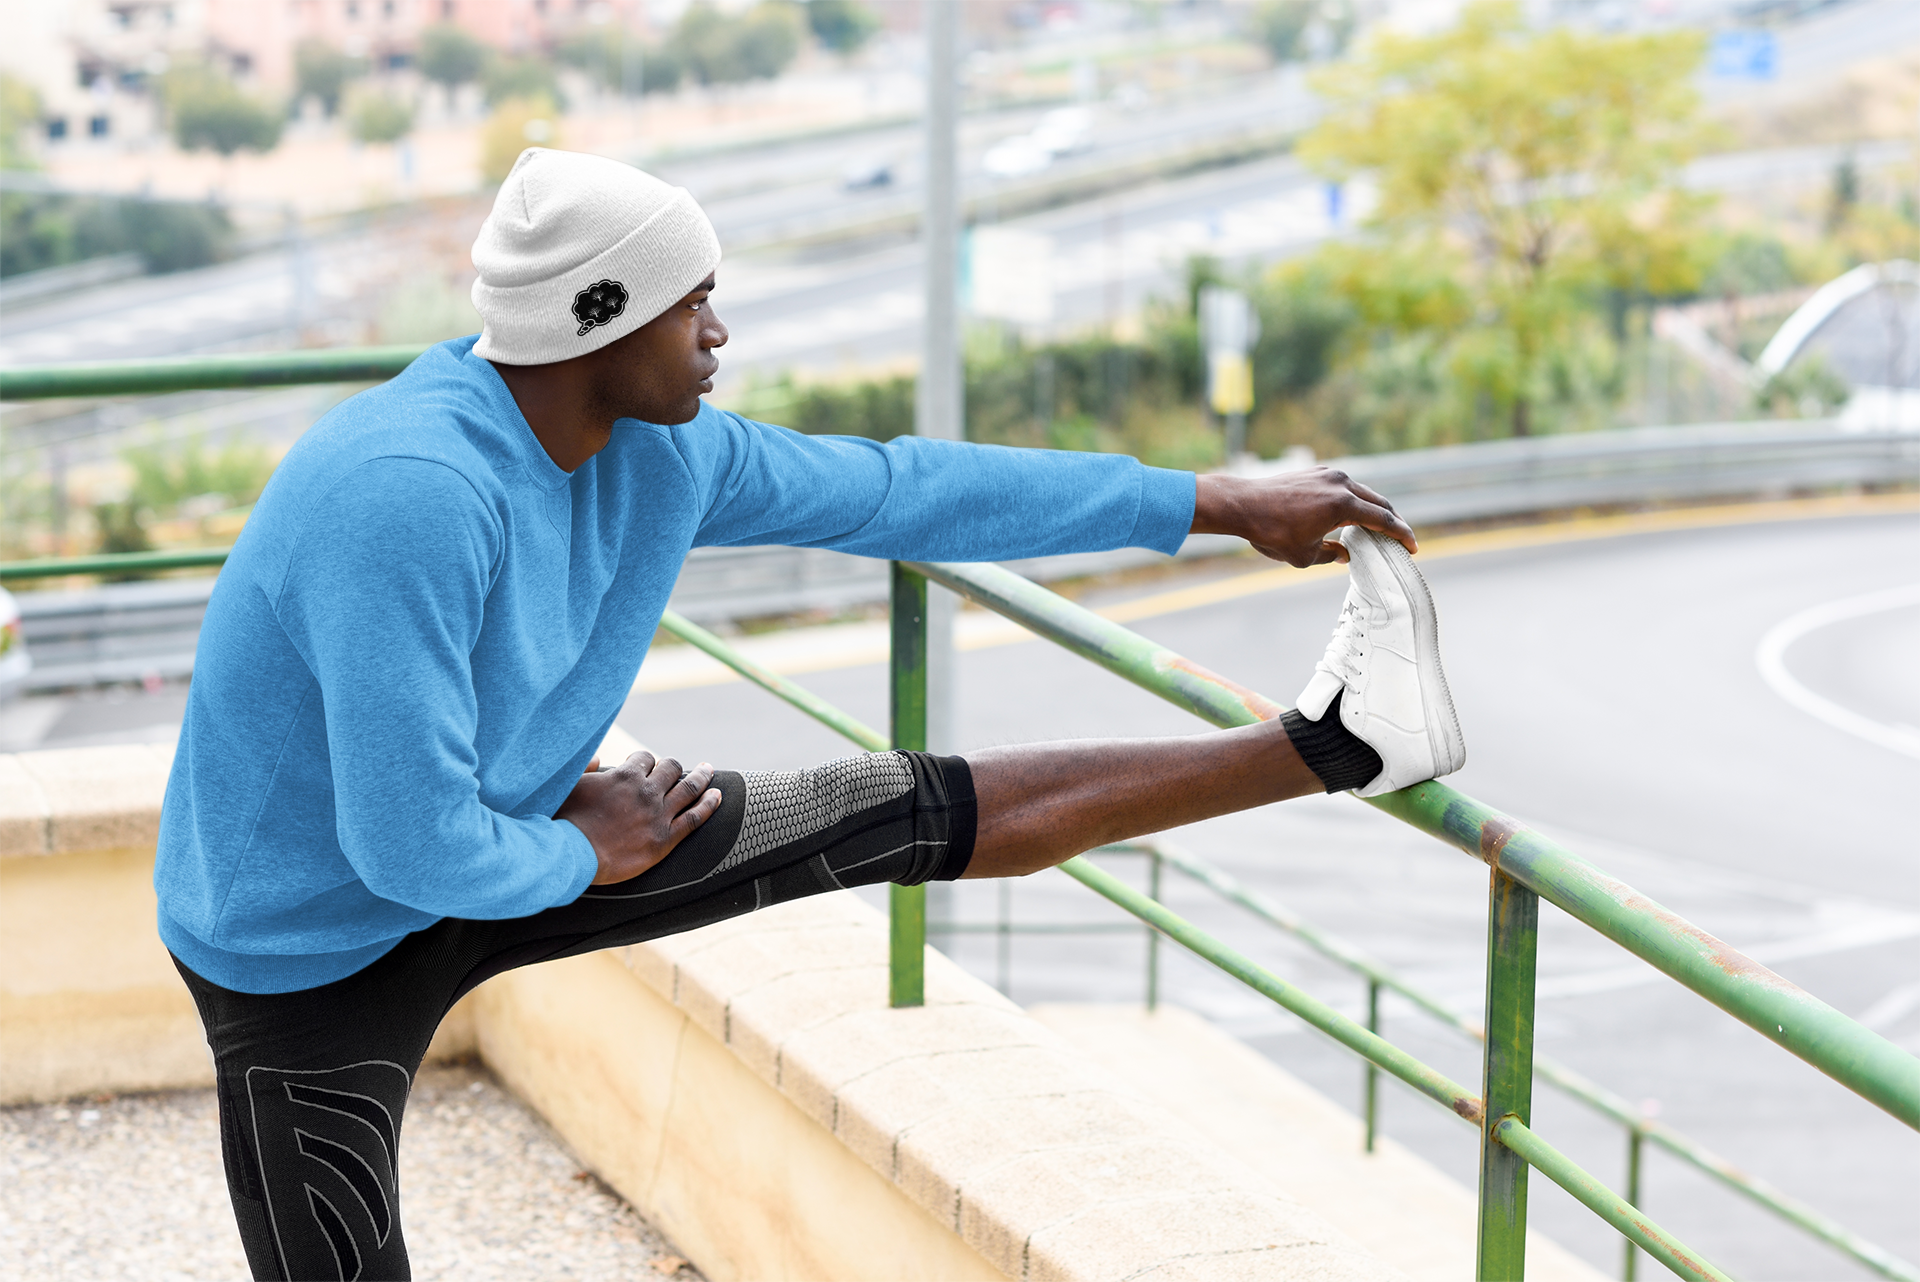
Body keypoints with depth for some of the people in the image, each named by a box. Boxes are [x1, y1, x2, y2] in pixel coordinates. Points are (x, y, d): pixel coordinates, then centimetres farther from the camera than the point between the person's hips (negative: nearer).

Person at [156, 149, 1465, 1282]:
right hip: (320, 950, -7)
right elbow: (416, 847, -35)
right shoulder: (412, 497, -36)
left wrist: (1216, 504, 7)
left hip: (509, 843, 7)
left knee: (932, 814, 4)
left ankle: (1325, 748, 11)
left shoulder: (660, 454, -9)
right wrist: (583, 856, -13)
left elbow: (907, 490, 3)